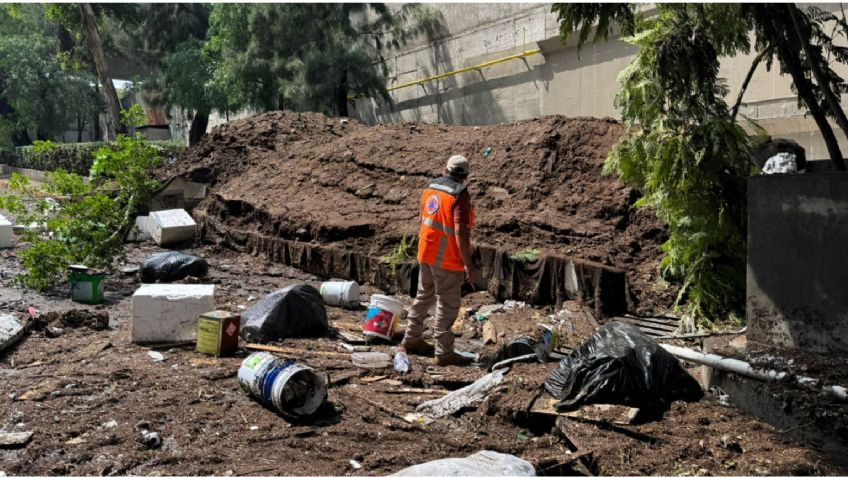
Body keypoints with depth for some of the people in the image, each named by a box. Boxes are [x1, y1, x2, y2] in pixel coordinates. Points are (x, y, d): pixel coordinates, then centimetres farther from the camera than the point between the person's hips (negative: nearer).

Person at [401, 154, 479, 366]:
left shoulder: (431, 187, 6)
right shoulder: (460, 194, -17)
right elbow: (460, 232, -23)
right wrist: (468, 264, -19)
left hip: (426, 253, 8)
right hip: (447, 259, -8)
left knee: (424, 296, 21)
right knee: (448, 304, 1)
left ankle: (412, 339, 33)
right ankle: (444, 352, 6)